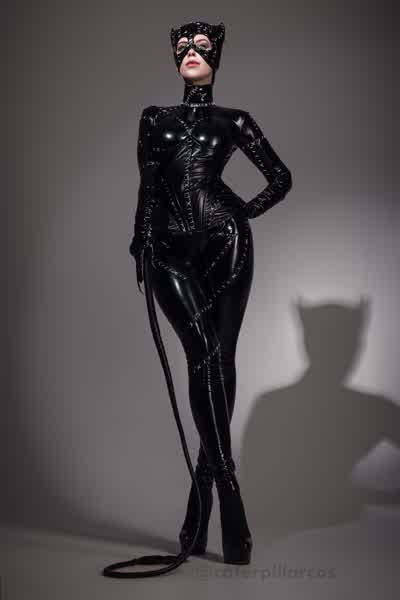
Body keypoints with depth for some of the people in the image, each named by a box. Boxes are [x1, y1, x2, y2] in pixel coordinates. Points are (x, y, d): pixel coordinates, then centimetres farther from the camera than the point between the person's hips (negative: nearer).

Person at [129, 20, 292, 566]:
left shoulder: (232, 121, 13)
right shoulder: (154, 119, 19)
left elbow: (281, 179, 15)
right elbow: (147, 189, 16)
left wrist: (242, 214, 10)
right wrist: (140, 245, 9)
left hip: (225, 245, -1)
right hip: (173, 251, 1)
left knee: (218, 359, -5)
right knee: (204, 353, -16)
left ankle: (200, 507, 3)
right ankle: (230, 508, -15)